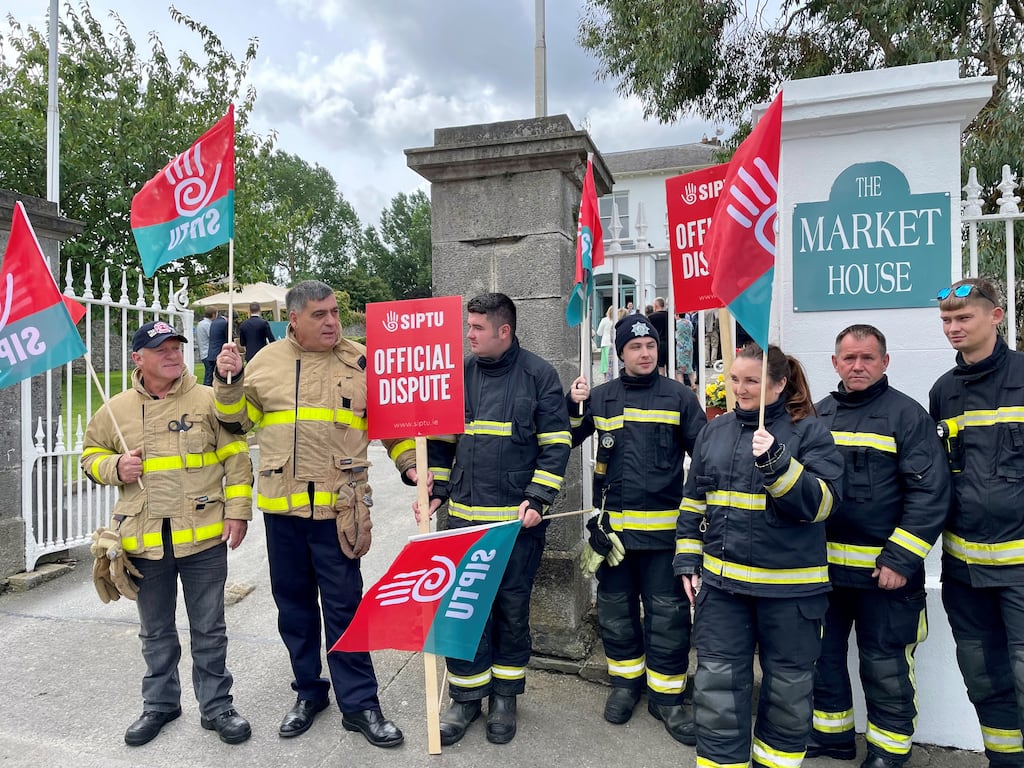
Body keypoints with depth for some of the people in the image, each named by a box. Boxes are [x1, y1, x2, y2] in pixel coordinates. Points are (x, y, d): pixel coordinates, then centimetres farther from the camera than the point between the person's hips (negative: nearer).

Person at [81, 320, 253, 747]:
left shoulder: (208, 401, -4)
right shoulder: (116, 410, 3)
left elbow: (236, 459, -3)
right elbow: (90, 453, 17)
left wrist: (237, 512, -8)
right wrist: (115, 468, -6)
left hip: (204, 537, -2)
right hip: (144, 542, 3)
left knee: (209, 630, 10)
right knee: (156, 632, 19)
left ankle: (216, 706, 27)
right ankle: (160, 704, 39)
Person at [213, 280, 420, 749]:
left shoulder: (361, 361, 0)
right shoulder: (267, 361, 5)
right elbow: (239, 419, 13)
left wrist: (409, 464, -6)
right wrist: (228, 381, -4)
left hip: (338, 506, -3)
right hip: (281, 504, 3)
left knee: (344, 605, 4)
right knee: (294, 603, 15)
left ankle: (359, 703, 18)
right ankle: (309, 691, 34)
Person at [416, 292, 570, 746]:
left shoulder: (538, 375, -4)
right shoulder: (460, 374, 7)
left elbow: (556, 444, -5)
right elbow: (441, 440, 14)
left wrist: (537, 500, -12)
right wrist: (435, 491, 6)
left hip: (518, 519, -3)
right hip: (463, 516, 3)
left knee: (512, 608, 10)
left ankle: (504, 696, 30)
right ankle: (467, 697, 25)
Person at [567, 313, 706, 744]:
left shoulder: (678, 396, 0)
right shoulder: (601, 398, 6)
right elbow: (566, 441, 11)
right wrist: (572, 406, -4)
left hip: (663, 527, -2)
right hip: (613, 525, 3)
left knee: (667, 614, 5)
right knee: (615, 608, 14)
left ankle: (666, 696, 22)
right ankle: (625, 681, 34)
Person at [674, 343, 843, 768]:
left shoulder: (809, 431, -6)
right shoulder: (715, 430, 7)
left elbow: (819, 503, -16)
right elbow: (693, 501, 12)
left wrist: (775, 463, -30)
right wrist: (688, 561, 9)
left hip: (790, 586, -3)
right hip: (721, 578, 3)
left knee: (788, 685, 14)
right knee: (717, 682, 8)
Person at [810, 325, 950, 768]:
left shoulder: (907, 415, -7)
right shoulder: (818, 415, 8)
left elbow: (930, 494, -13)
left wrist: (900, 559, -17)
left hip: (883, 569, -5)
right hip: (822, 565, 5)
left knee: (885, 665, 9)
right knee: (822, 654, 17)